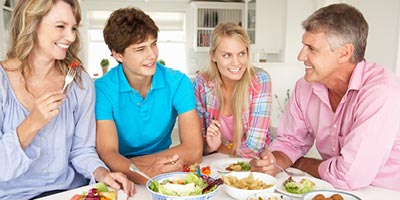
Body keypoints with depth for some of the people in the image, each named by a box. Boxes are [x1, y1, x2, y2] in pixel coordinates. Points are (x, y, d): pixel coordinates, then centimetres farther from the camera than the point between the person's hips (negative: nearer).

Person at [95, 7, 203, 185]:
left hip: (162, 169, 2)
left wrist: (130, 163, -17)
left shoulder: (178, 82, -11)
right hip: (122, 177, -1)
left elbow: (193, 151, -17)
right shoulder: (102, 89, -12)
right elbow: (108, 154, -19)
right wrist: (144, 174, -39)